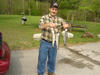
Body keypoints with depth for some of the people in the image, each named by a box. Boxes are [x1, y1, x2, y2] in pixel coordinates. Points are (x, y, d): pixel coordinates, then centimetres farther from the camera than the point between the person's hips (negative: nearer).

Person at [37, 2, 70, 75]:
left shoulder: (59, 19, 0)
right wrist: (48, 24, -46)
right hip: (44, 43, -2)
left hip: (54, 43, 2)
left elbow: (66, 24, -11)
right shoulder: (44, 18, -7)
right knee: (42, 59, 6)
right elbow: (41, 26, -25)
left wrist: (66, 25, -37)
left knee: (52, 59, 15)